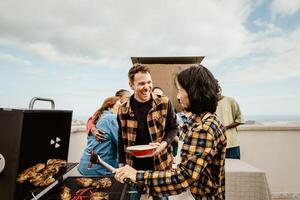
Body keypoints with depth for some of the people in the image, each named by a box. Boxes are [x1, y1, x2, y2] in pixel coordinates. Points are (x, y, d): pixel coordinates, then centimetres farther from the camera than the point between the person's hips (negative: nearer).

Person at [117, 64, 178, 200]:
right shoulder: (123, 110, -7)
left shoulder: (164, 103, -11)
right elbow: (122, 140, 3)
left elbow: (173, 128, -1)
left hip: (160, 163, -1)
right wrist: (122, 164, 4)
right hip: (134, 166, 1)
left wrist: (164, 144, -18)